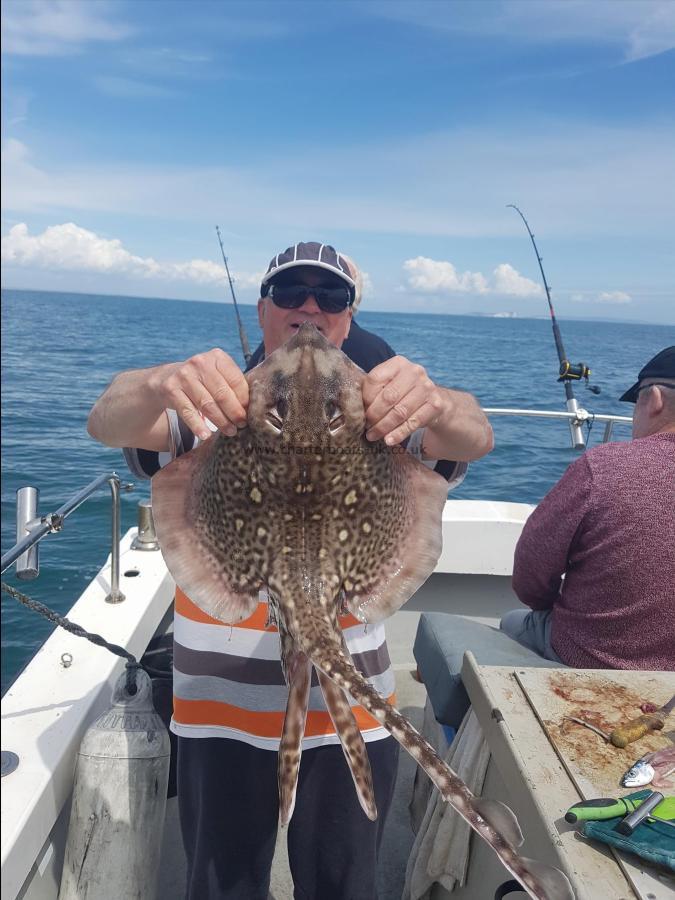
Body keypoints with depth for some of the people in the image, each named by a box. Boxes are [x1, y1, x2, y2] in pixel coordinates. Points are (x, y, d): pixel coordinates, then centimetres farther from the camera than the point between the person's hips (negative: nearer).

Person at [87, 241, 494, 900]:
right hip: (222, 701, 0)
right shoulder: (214, 406, -2)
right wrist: (163, 382, -41)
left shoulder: (376, 413, -1)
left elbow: (475, 440, -18)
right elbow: (105, 423, -18)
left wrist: (436, 403, -41)